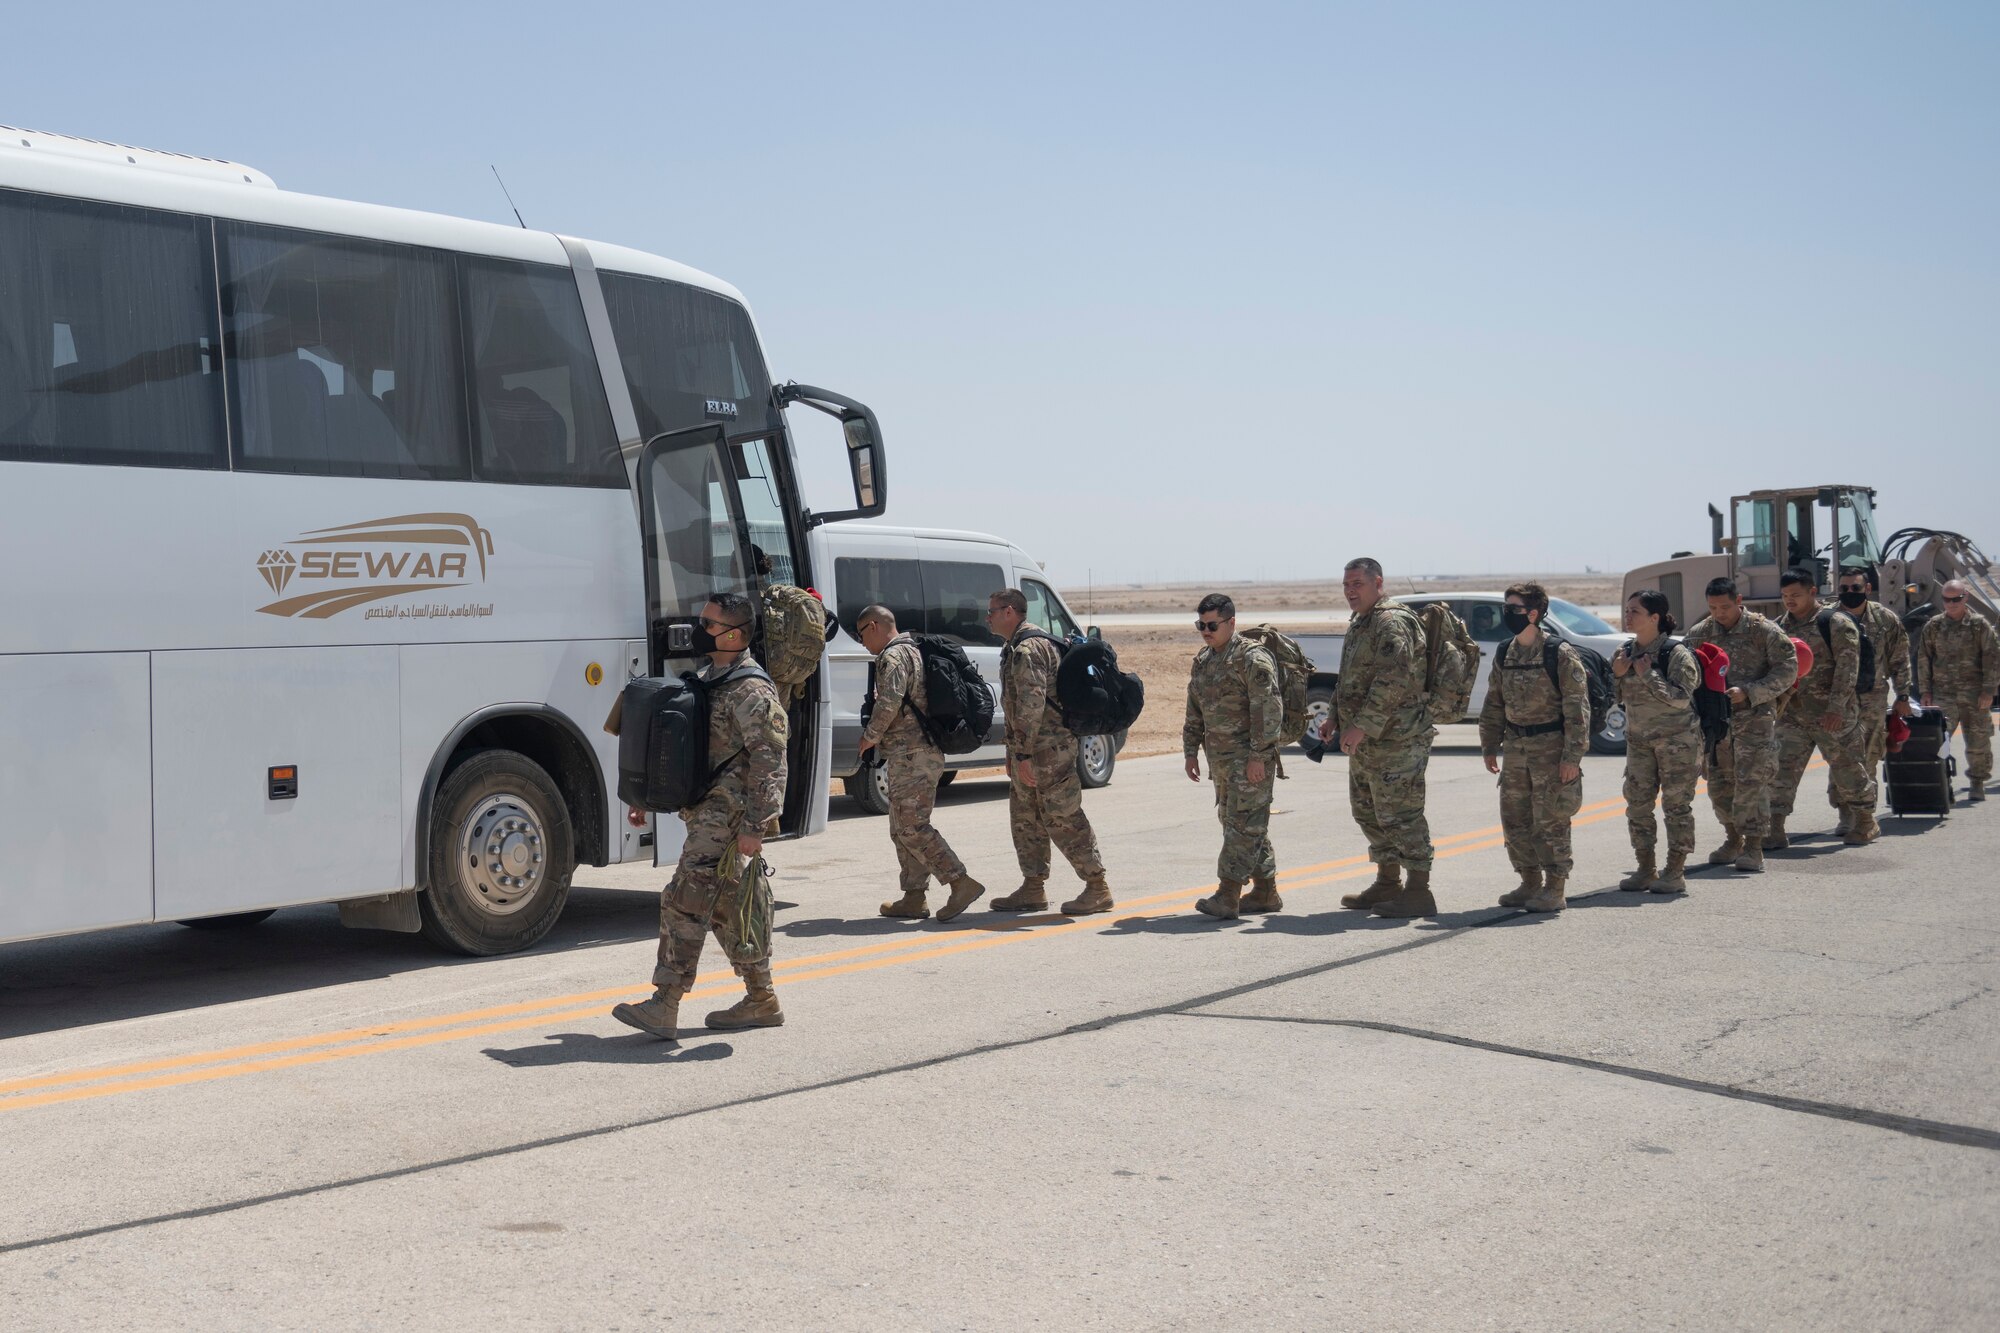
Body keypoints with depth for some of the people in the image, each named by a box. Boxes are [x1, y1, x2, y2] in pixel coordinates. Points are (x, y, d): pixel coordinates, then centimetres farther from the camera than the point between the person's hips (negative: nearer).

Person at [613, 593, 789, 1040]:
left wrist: (754, 826, -23)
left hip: (725, 814, -10)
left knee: (685, 902, -13)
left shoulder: (751, 691, -14)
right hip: (705, 810, 10)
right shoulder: (709, 678, 16)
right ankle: (762, 1001, 21)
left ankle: (664, 1007, -12)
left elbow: (769, 763, -19)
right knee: (726, 906, 13)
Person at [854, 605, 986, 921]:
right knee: (904, 828, 12)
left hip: (910, 753, -10)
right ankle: (913, 898, 14)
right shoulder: (913, 651, 21)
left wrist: (870, 736, -8)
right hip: (927, 751, 10)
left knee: (911, 826, -12)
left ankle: (961, 883, -16)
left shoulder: (892, 656, -11)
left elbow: (889, 703, -22)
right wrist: (880, 737, 22)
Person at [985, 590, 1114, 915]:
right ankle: (1033, 889, 19)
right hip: (1031, 750, 11)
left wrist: (1023, 755, -24)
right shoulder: (1018, 649, 18)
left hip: (1048, 749, -11)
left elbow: (1031, 705, -24)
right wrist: (1015, 753, 23)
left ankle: (1097, 888, -1)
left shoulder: (1027, 650, -17)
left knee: (1063, 819, -6)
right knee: (1025, 818, 13)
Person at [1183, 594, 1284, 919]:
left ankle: (1227, 897, -14)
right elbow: (1195, 712, 22)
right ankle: (1266, 890, 24)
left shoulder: (1252, 659, -13)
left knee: (1244, 824, -9)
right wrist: (1191, 751, 17)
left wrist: (1258, 755, -21)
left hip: (1250, 758, -9)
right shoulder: (1202, 661, 14)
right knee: (1232, 820, 13)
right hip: (1220, 758, 9)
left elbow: (1268, 709, -18)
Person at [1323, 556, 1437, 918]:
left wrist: (1362, 726, -26)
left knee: (1400, 815, -8)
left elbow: (1393, 681, -26)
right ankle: (1388, 884, 27)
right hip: (1366, 743, 11)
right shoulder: (1359, 624, 17)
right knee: (1368, 811, 17)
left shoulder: (1392, 622, -16)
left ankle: (1418, 893, -3)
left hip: (1395, 739, -11)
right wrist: (1335, 718, 17)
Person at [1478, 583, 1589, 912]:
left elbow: (1576, 708, -12)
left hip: (1550, 748, -7)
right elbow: (1494, 703, 17)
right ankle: (1530, 884, 21)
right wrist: (1489, 746, 13)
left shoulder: (1560, 654, -11)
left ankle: (1555, 890, 5)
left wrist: (1572, 756, -16)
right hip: (1516, 748, 7)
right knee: (1514, 820, 9)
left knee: (1550, 822, -4)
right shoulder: (1504, 654, 9)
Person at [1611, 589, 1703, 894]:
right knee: (1637, 803, 5)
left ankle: (1675, 872, 4)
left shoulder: (1676, 653, -13)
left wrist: (1647, 674, -21)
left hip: (1677, 739, -6)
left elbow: (1681, 697, -21)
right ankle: (1646, 870, 14)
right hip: (1638, 739, 6)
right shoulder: (1625, 653, 6)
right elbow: (1615, 698, 11)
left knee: (1676, 804, -2)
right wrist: (1616, 674, -8)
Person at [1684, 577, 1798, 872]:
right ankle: (1733, 840, 24)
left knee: (1751, 782, -10)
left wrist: (1749, 692, -17)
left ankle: (1753, 846, -4)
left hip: (1754, 717, -5)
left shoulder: (1764, 630, -6)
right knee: (1719, 783, 8)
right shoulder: (1700, 633, 6)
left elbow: (1787, 669, -7)